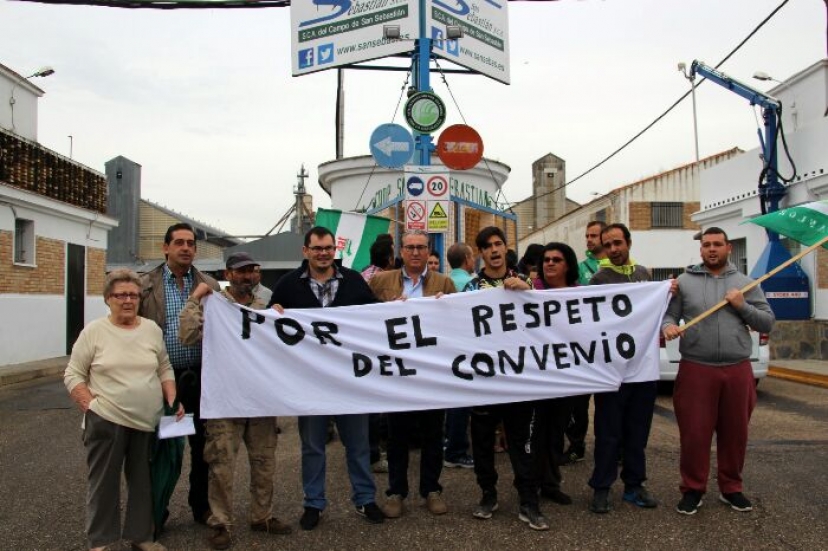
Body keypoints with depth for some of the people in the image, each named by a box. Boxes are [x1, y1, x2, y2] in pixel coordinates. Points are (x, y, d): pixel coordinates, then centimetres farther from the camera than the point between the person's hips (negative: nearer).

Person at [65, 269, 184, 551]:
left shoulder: (152, 329, 6)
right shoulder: (94, 331, -4)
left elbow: (164, 369, 12)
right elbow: (73, 375, -1)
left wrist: (173, 400, 0)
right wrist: (91, 406, -10)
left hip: (147, 421, 3)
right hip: (106, 420, -3)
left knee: (143, 480, 13)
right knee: (104, 481, 7)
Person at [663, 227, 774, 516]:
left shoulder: (746, 283, 10)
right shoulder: (684, 281, 5)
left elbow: (768, 322, 9)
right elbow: (668, 315, 1)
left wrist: (743, 307, -7)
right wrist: (668, 327, -21)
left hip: (738, 370, 2)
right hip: (696, 370, -2)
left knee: (735, 433, 11)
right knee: (694, 433, 0)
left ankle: (731, 488, 28)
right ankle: (692, 490, 15)